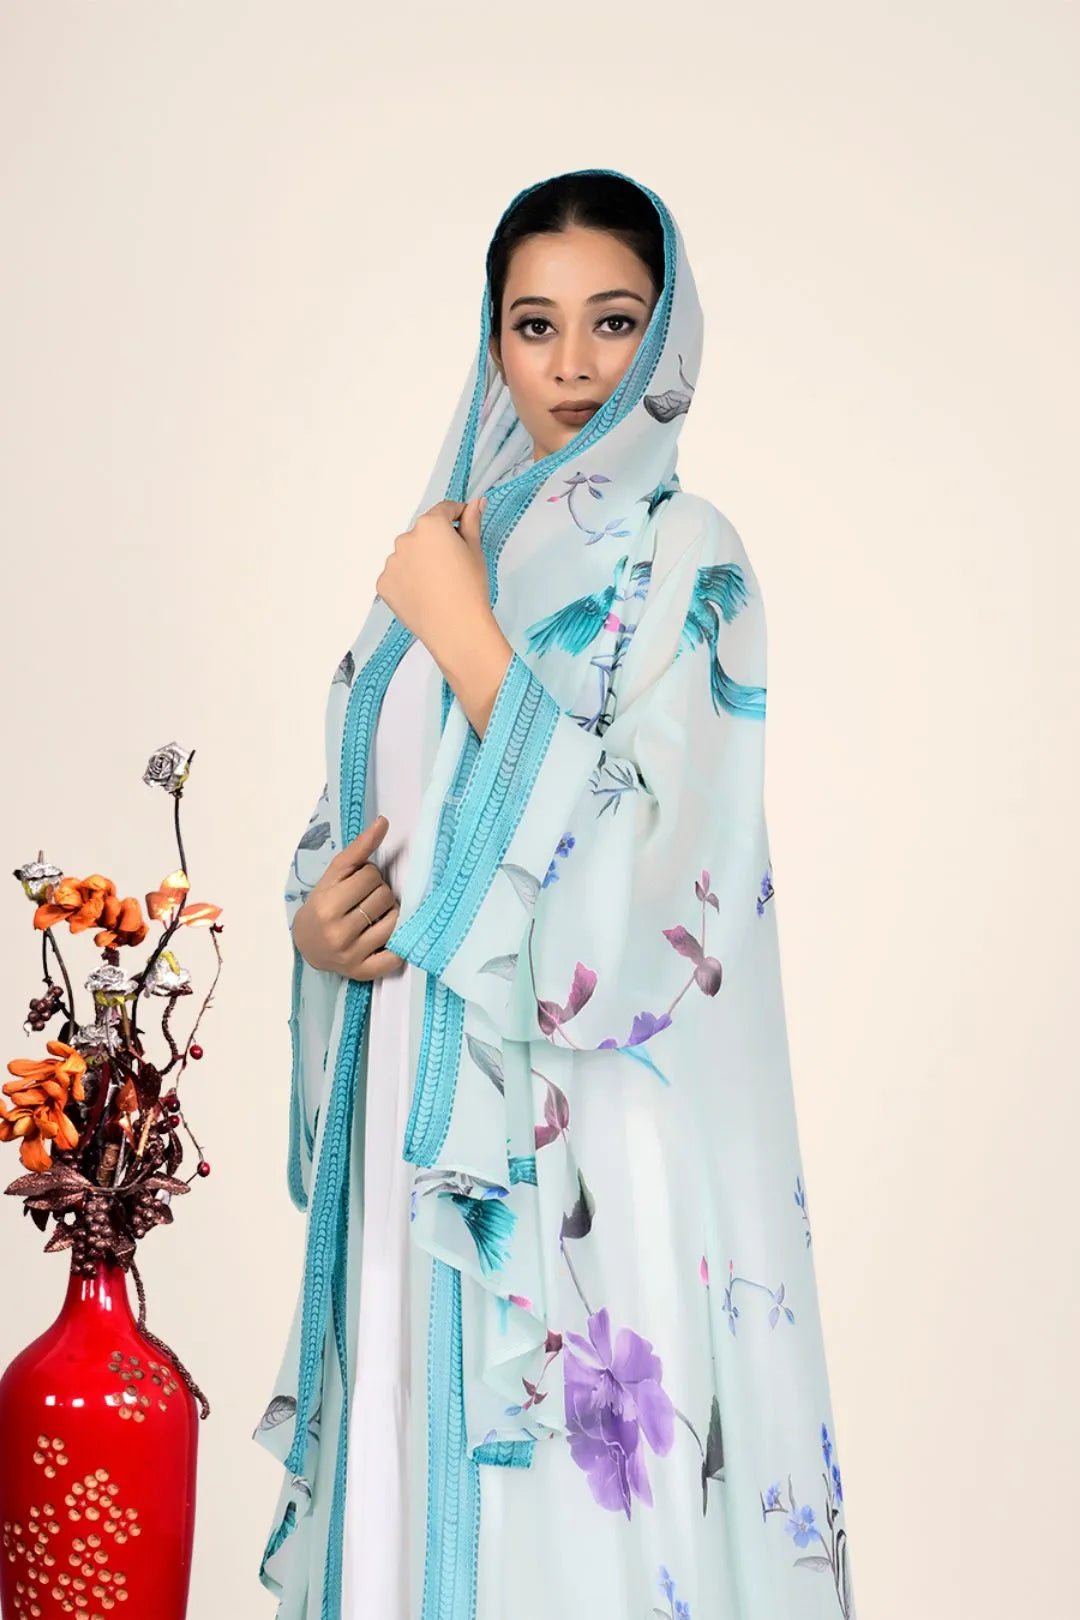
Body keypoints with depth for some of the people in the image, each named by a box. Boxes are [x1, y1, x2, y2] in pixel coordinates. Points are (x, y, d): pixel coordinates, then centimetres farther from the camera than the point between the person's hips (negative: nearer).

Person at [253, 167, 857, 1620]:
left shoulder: (681, 557, -7)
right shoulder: (452, 543, 12)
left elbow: (643, 871, -19)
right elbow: (358, 814, 18)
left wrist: (466, 636, -16)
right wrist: (316, 921, -3)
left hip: (591, 1150, -6)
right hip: (421, 1112, 6)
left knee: (579, 1494, 1)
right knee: (419, 1478, 13)